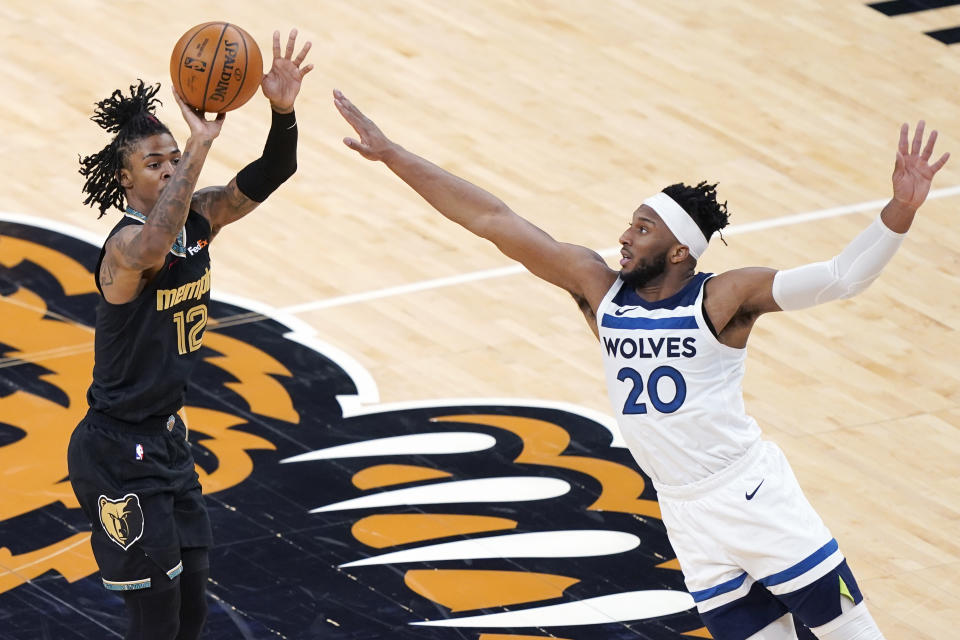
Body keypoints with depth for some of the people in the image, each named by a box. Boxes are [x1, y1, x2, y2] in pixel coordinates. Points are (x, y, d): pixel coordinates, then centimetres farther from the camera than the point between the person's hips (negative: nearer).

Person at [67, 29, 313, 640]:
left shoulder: (198, 218, -1)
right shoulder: (128, 243, -24)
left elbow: (269, 176, -10)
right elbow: (152, 248, -50)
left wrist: (283, 113, -31)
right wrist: (201, 144, -51)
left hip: (167, 439, 9)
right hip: (118, 452, -9)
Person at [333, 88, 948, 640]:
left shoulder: (723, 298, -12)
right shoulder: (598, 287, 0)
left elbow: (839, 277, -23)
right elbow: (494, 220, -1)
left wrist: (899, 212, -39)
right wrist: (391, 154, -1)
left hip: (751, 494, -4)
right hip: (686, 516, 4)